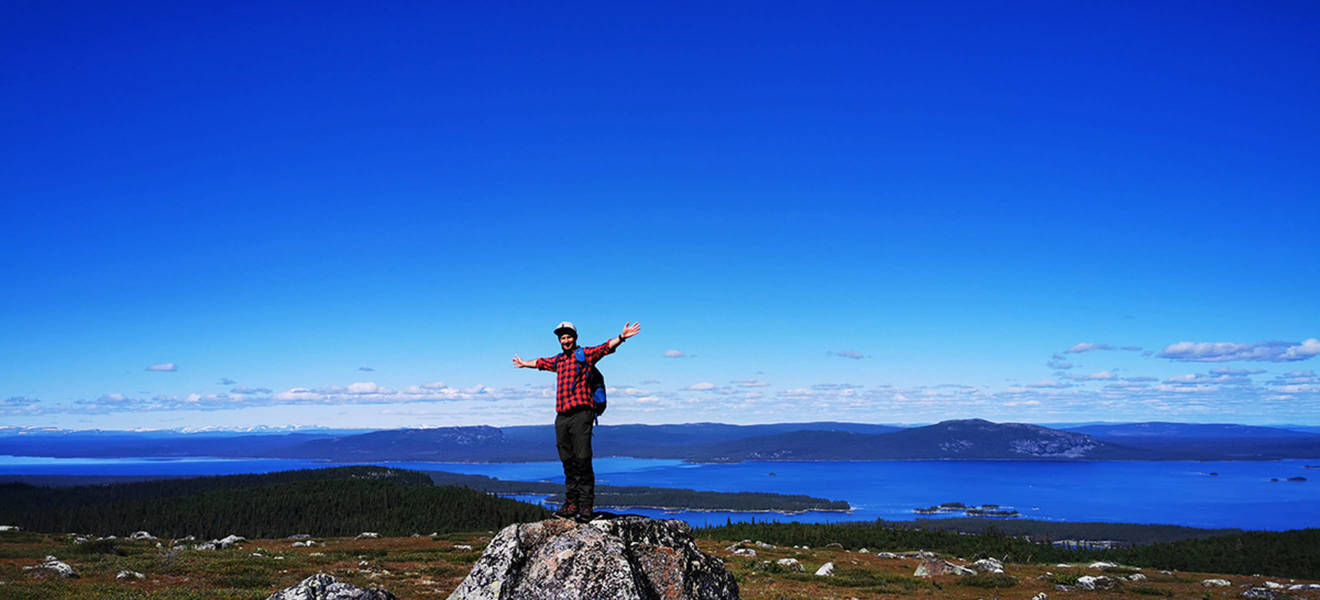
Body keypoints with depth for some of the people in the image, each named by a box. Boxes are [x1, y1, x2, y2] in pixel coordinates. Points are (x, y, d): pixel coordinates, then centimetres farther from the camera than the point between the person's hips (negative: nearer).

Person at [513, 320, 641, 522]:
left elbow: (605, 347, -12)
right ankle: (571, 504, 11)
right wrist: (524, 364, 58)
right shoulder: (557, 360, 22)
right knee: (568, 463, 7)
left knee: (582, 462, -10)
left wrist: (621, 337, -29)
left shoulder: (585, 354, 4)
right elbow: (541, 363, 42)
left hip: (581, 413, -6)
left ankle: (586, 506, -9)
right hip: (561, 416, 6)